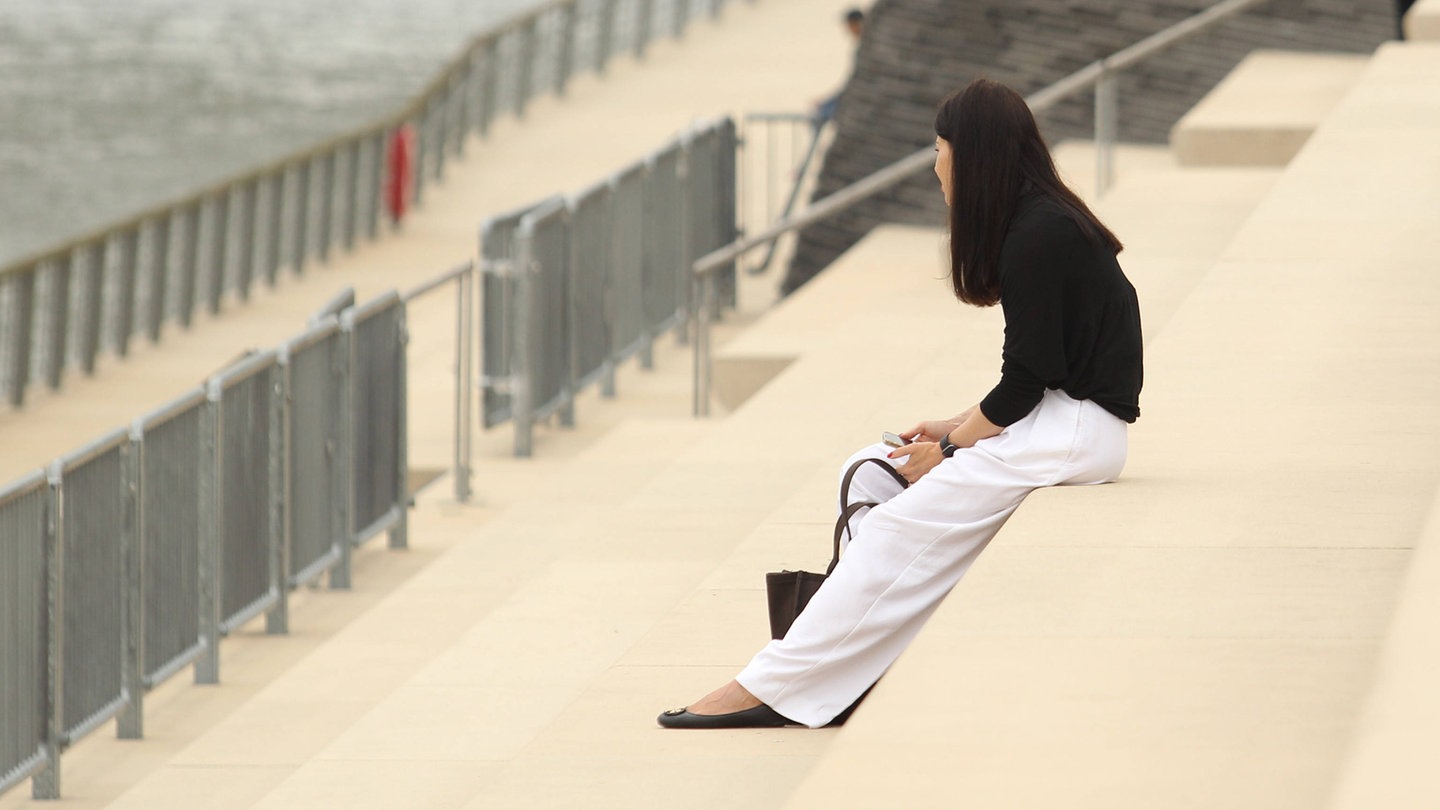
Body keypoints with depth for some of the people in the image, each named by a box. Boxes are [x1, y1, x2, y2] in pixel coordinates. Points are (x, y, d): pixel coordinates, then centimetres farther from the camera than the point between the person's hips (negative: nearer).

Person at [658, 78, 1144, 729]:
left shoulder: (1039, 237, -17)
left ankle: (772, 688, -18)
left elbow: (1027, 379, -19)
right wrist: (957, 428, 6)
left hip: (1076, 430, -10)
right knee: (869, 470, 5)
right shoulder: (1034, 223, 14)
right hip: (1055, 417, 10)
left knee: (904, 528, -18)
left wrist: (952, 447, -8)